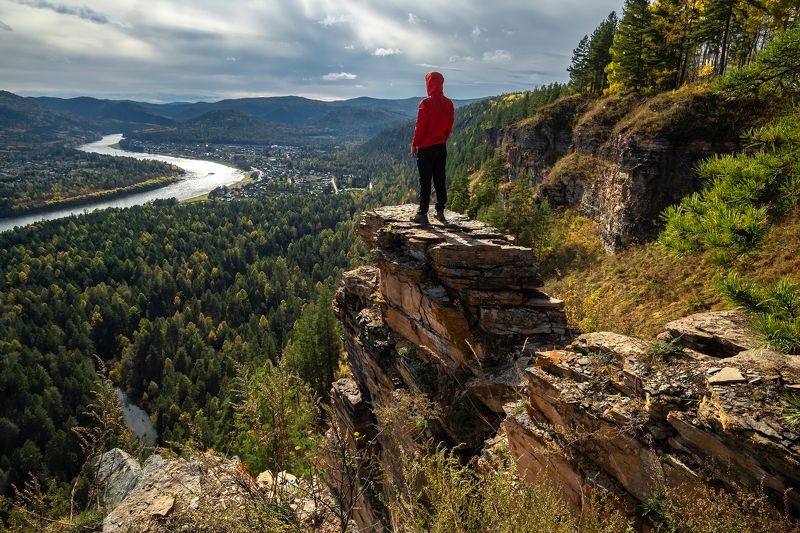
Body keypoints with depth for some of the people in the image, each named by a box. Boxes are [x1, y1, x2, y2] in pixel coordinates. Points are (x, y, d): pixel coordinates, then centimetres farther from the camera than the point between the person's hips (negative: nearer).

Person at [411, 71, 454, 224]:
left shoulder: (426, 103, -14)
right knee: (440, 180, 11)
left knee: (425, 181, -1)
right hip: (442, 147, 6)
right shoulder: (448, 103, 5)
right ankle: (440, 212, 16)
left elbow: (420, 126, -12)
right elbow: (449, 125, 10)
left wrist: (414, 144, -4)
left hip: (426, 147, -6)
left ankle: (422, 214, 2)